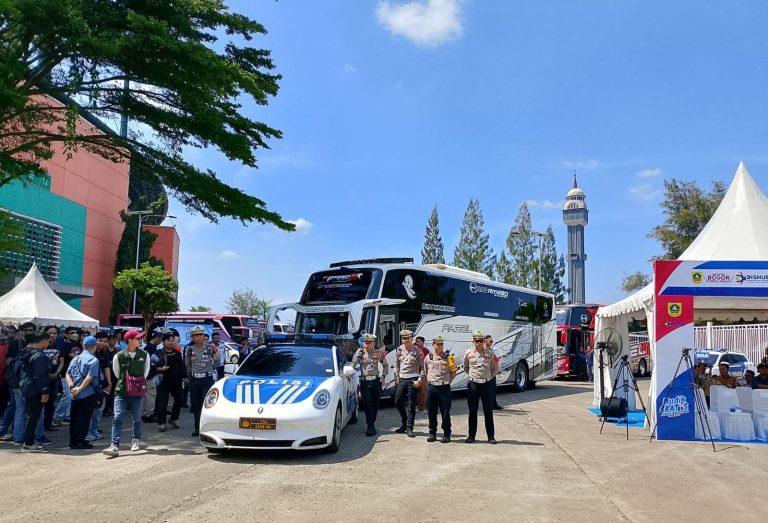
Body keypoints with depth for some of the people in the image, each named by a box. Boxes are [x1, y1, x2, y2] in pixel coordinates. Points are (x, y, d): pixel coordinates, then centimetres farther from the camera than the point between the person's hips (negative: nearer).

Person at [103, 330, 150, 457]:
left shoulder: (144, 355, -1)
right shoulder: (119, 356, -6)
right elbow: (116, 372, 10)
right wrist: (124, 382, 11)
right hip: (121, 391, -1)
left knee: (137, 418, 13)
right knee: (117, 418, -10)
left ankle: (136, 440, 34)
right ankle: (115, 446, -11)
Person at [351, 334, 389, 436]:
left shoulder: (378, 353, 6)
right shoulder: (360, 352, 2)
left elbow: (385, 365, 18)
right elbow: (353, 363, -11)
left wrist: (383, 376, 7)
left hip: (376, 381, 2)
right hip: (364, 382, -2)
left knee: (375, 404, 9)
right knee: (368, 404, -7)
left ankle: (371, 424, 25)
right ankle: (370, 427, -5)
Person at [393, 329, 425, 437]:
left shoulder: (417, 351, -3)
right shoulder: (399, 350, 9)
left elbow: (423, 367, -3)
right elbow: (396, 365, 15)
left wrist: (419, 380, -10)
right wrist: (396, 379, 9)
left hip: (413, 380, -5)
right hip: (402, 380, 5)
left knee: (411, 404, -2)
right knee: (397, 402, 8)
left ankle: (409, 428, 5)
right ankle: (404, 424, 27)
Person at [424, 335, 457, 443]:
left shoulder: (448, 357, -1)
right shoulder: (428, 357, 7)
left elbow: (453, 371, 8)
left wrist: (447, 381, 5)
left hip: (444, 387, -2)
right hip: (431, 387, 3)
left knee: (445, 411, 0)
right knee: (431, 412, 7)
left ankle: (446, 435, 9)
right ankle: (432, 433, 17)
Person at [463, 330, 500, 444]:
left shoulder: (489, 353, 1)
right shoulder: (468, 353, 3)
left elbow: (496, 369, 11)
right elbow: (466, 368, 18)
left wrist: (488, 377, 5)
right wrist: (473, 376, 11)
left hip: (486, 384, -1)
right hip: (473, 385, 1)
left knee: (488, 412, 3)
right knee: (472, 411, 6)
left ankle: (491, 436, 9)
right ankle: (471, 435, 15)